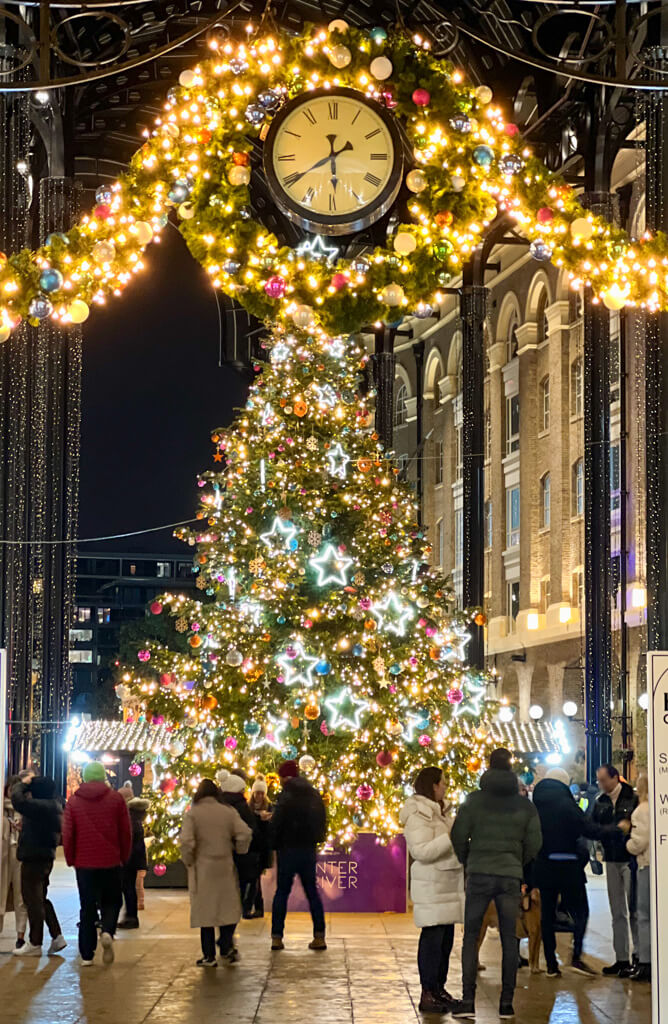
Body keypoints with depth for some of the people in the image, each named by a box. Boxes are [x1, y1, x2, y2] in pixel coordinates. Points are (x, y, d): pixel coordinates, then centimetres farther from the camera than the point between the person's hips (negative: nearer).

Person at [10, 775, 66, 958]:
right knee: (41, 898, 19)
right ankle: (57, 936, 17)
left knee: (33, 899, -2)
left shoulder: (41, 806, -21)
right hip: (46, 856, 10)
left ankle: (35, 944, 3)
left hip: (34, 858, -10)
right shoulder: (53, 806, 11)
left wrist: (23, 784, -15)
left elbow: (18, 801, -31)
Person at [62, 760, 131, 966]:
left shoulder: (73, 801, 2)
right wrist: (124, 857, 11)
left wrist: (71, 860, 12)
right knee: (112, 901, 13)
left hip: (84, 863, 1)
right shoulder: (116, 799, -1)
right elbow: (125, 832, 0)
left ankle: (86, 954, 4)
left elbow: (67, 834, 2)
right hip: (111, 863, -1)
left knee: (87, 907, 7)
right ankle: (107, 932, -16)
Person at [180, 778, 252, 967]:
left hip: (202, 868, -2)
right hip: (225, 866, 2)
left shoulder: (192, 814, -6)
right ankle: (227, 946, 3)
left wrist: (188, 861, -1)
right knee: (228, 908, 15)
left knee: (205, 910, 5)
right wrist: (238, 851, 10)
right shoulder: (228, 812, 1)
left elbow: (186, 842, -16)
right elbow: (245, 834, -6)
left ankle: (209, 955, 7)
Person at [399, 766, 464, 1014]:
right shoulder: (418, 816, -13)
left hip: (447, 883, 9)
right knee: (432, 937, -9)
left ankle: (439, 988, 17)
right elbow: (422, 851, -21)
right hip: (431, 885, -9)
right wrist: (451, 837, -23)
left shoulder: (439, 812, 18)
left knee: (446, 938, 9)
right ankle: (428, 995, -7)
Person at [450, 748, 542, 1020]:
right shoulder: (525, 805, 4)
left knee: (471, 937, 5)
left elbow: (458, 836, -4)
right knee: (509, 939, 7)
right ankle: (507, 1002, 6)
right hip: (511, 876, 2)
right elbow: (534, 843, 3)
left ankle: (468, 1000, -2)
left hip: (478, 875, -2)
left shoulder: (474, 801, -2)